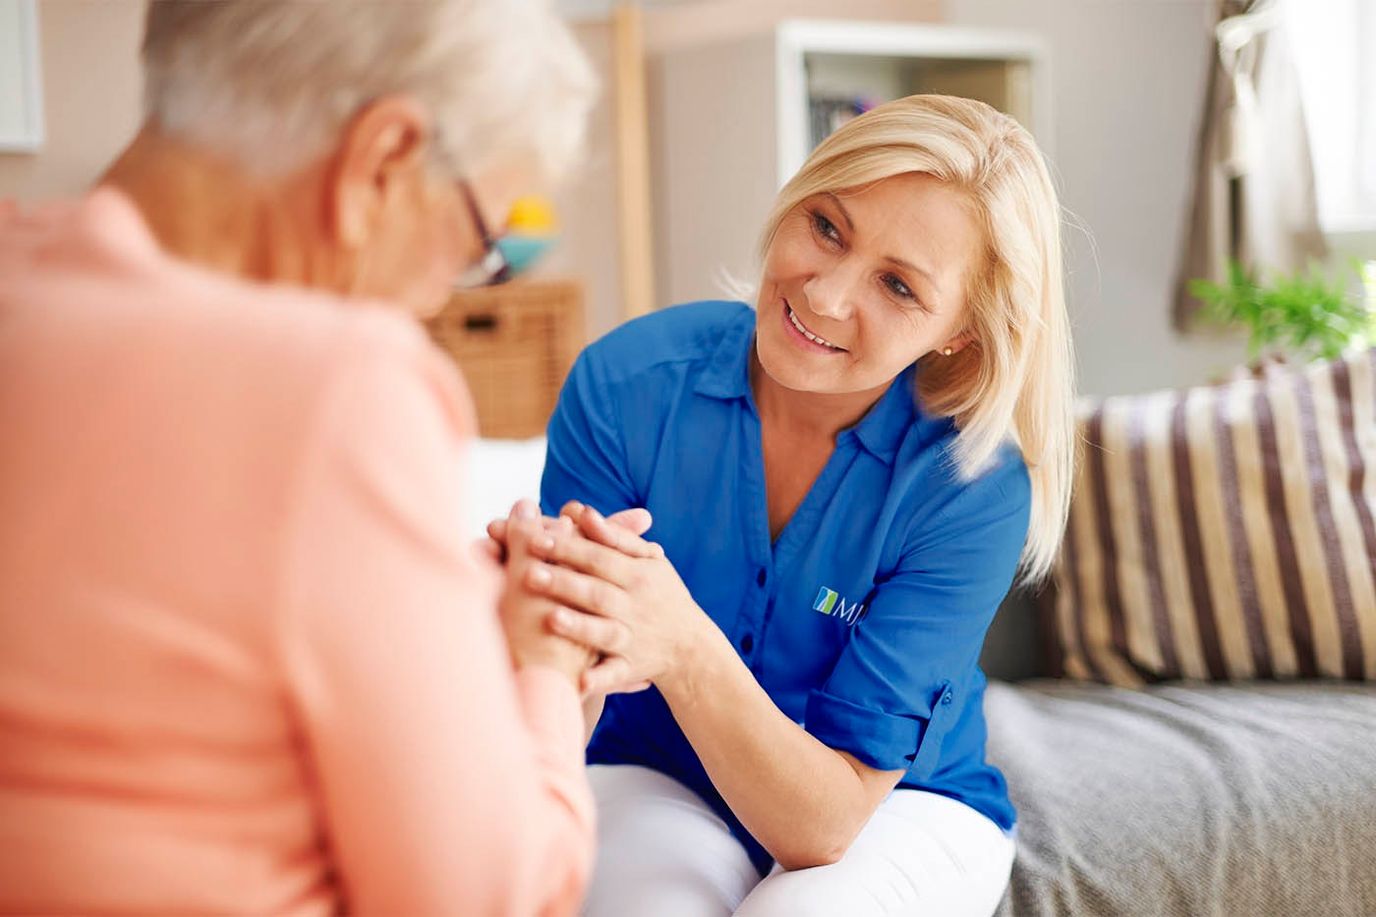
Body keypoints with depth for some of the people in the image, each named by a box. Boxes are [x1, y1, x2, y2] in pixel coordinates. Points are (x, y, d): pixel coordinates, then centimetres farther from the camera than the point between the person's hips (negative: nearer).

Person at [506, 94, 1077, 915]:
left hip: (901, 803, 1)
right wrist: (551, 643, -43)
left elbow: (825, 821, -25)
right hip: (659, 780, 0)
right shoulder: (629, 384, -20)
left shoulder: (972, 485, -22)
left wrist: (686, 649, -43)